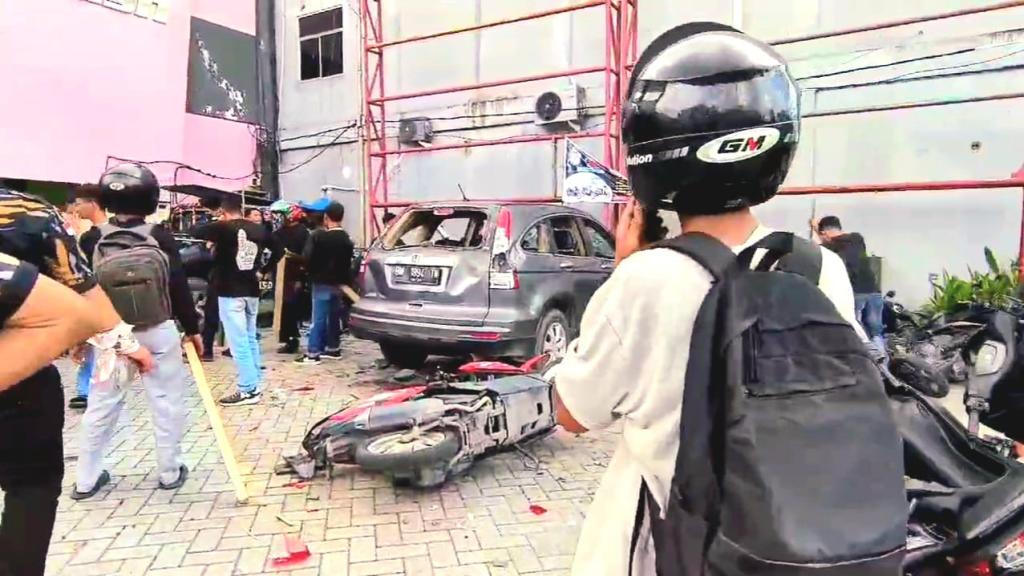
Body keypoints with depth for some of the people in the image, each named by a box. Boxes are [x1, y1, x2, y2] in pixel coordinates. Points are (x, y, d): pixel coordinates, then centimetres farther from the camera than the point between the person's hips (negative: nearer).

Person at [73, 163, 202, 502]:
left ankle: (86, 479, 22)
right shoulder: (160, 237, -10)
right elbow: (179, 288, -8)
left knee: (101, 404, 13)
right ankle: (169, 472, 17)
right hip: (158, 331, -3)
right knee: (166, 402, 8)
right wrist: (192, 329, 2)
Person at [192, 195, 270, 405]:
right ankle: (255, 384, 20)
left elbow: (195, 232, -6)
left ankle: (248, 390, -3)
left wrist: (217, 223, 10)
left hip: (230, 292, -6)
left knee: (238, 342, -4)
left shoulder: (223, 228, -11)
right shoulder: (258, 229, 6)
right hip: (252, 291, 6)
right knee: (250, 338, 16)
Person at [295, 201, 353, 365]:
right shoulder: (346, 239, 7)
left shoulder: (318, 236, -12)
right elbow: (348, 262, 7)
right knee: (334, 316, 15)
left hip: (322, 282, -6)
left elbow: (307, 258, -14)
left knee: (319, 318, -5)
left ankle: (312, 353, -5)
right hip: (338, 282, 6)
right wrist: (344, 279, 14)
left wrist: (311, 272, 3)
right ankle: (333, 348, 21)